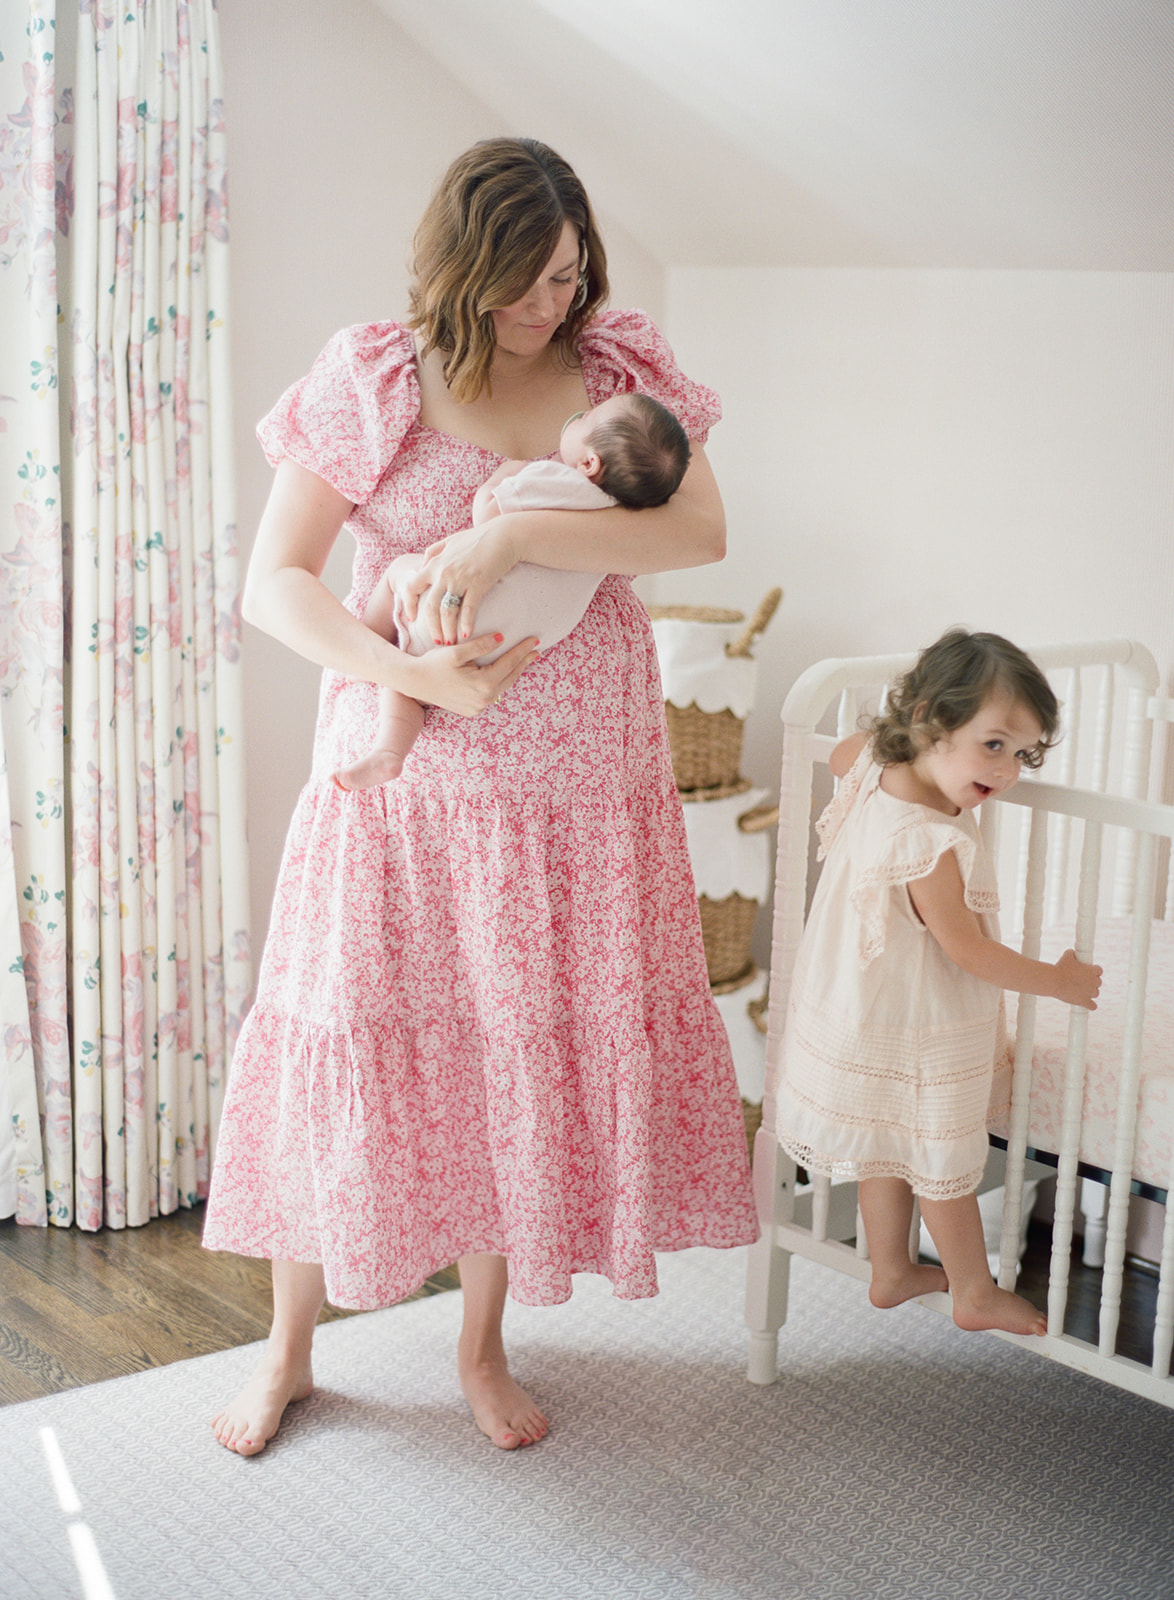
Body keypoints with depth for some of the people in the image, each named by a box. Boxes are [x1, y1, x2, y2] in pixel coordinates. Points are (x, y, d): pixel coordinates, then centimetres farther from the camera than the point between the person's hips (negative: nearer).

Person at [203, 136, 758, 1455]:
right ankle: (289, 1348, 27)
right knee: (348, 1046, 4)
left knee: (528, 1061, 9)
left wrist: (510, 536, -24)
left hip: (579, 789, 2)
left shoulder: (623, 367, 3)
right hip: (405, 784, -2)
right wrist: (410, 674, -23)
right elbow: (272, 583, -8)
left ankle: (482, 1348, 30)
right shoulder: (373, 379, -4)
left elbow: (701, 531, -13)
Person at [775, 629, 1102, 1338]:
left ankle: (891, 1272, 42)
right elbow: (967, 950, -26)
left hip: (868, 1011, 9)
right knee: (945, 1164, 12)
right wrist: (1059, 980, -14)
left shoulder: (873, 767, -9)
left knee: (891, 1149, 24)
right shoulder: (931, 844, -36)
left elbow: (842, 753, 17)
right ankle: (976, 1292, 32)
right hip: (920, 1036, -9)